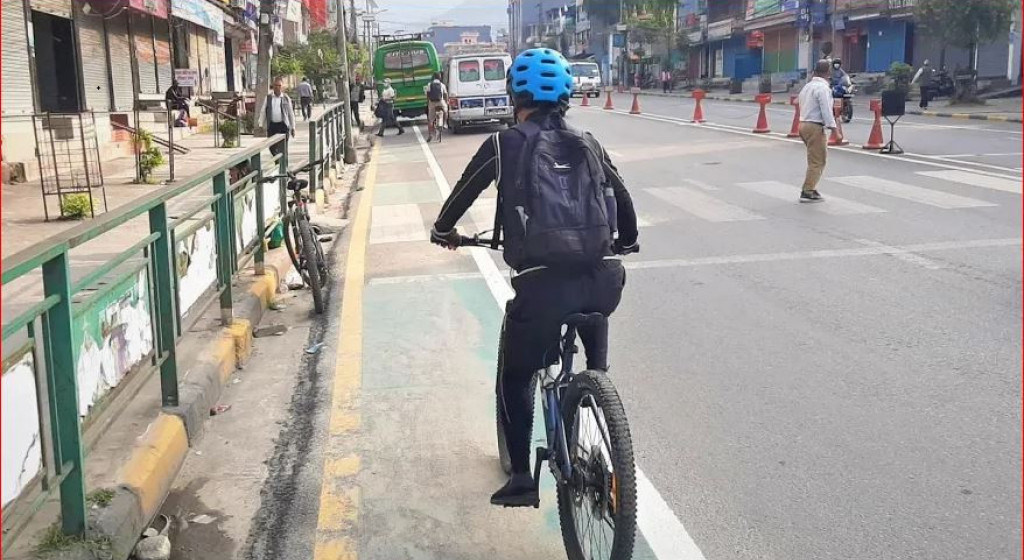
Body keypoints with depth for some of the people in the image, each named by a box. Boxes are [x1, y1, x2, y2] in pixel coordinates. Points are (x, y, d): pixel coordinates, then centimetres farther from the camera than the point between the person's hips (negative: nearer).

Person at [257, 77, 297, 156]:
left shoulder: (286, 98, 7)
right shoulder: (268, 98, 8)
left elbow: (291, 113, 10)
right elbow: (262, 112, 7)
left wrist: (293, 127, 9)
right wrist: (260, 124, -3)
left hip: (283, 126, -2)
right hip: (271, 125, 2)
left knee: (283, 149, -5)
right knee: (272, 147, 6)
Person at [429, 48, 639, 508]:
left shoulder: (504, 144, 7)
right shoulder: (587, 144, 16)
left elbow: (463, 193, 17)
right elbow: (622, 198, 26)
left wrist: (443, 232, 37)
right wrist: (627, 242, 45)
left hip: (543, 283, -3)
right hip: (603, 279, 4)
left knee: (514, 377, 16)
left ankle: (522, 477, 14)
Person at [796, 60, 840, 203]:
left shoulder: (807, 86, 16)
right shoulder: (823, 88, -13)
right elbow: (826, 110, -19)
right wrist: (833, 127, -19)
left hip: (804, 124, 10)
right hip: (815, 127, -9)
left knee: (820, 158, 18)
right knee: (817, 161, -4)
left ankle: (811, 188, 18)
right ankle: (808, 192, -4)